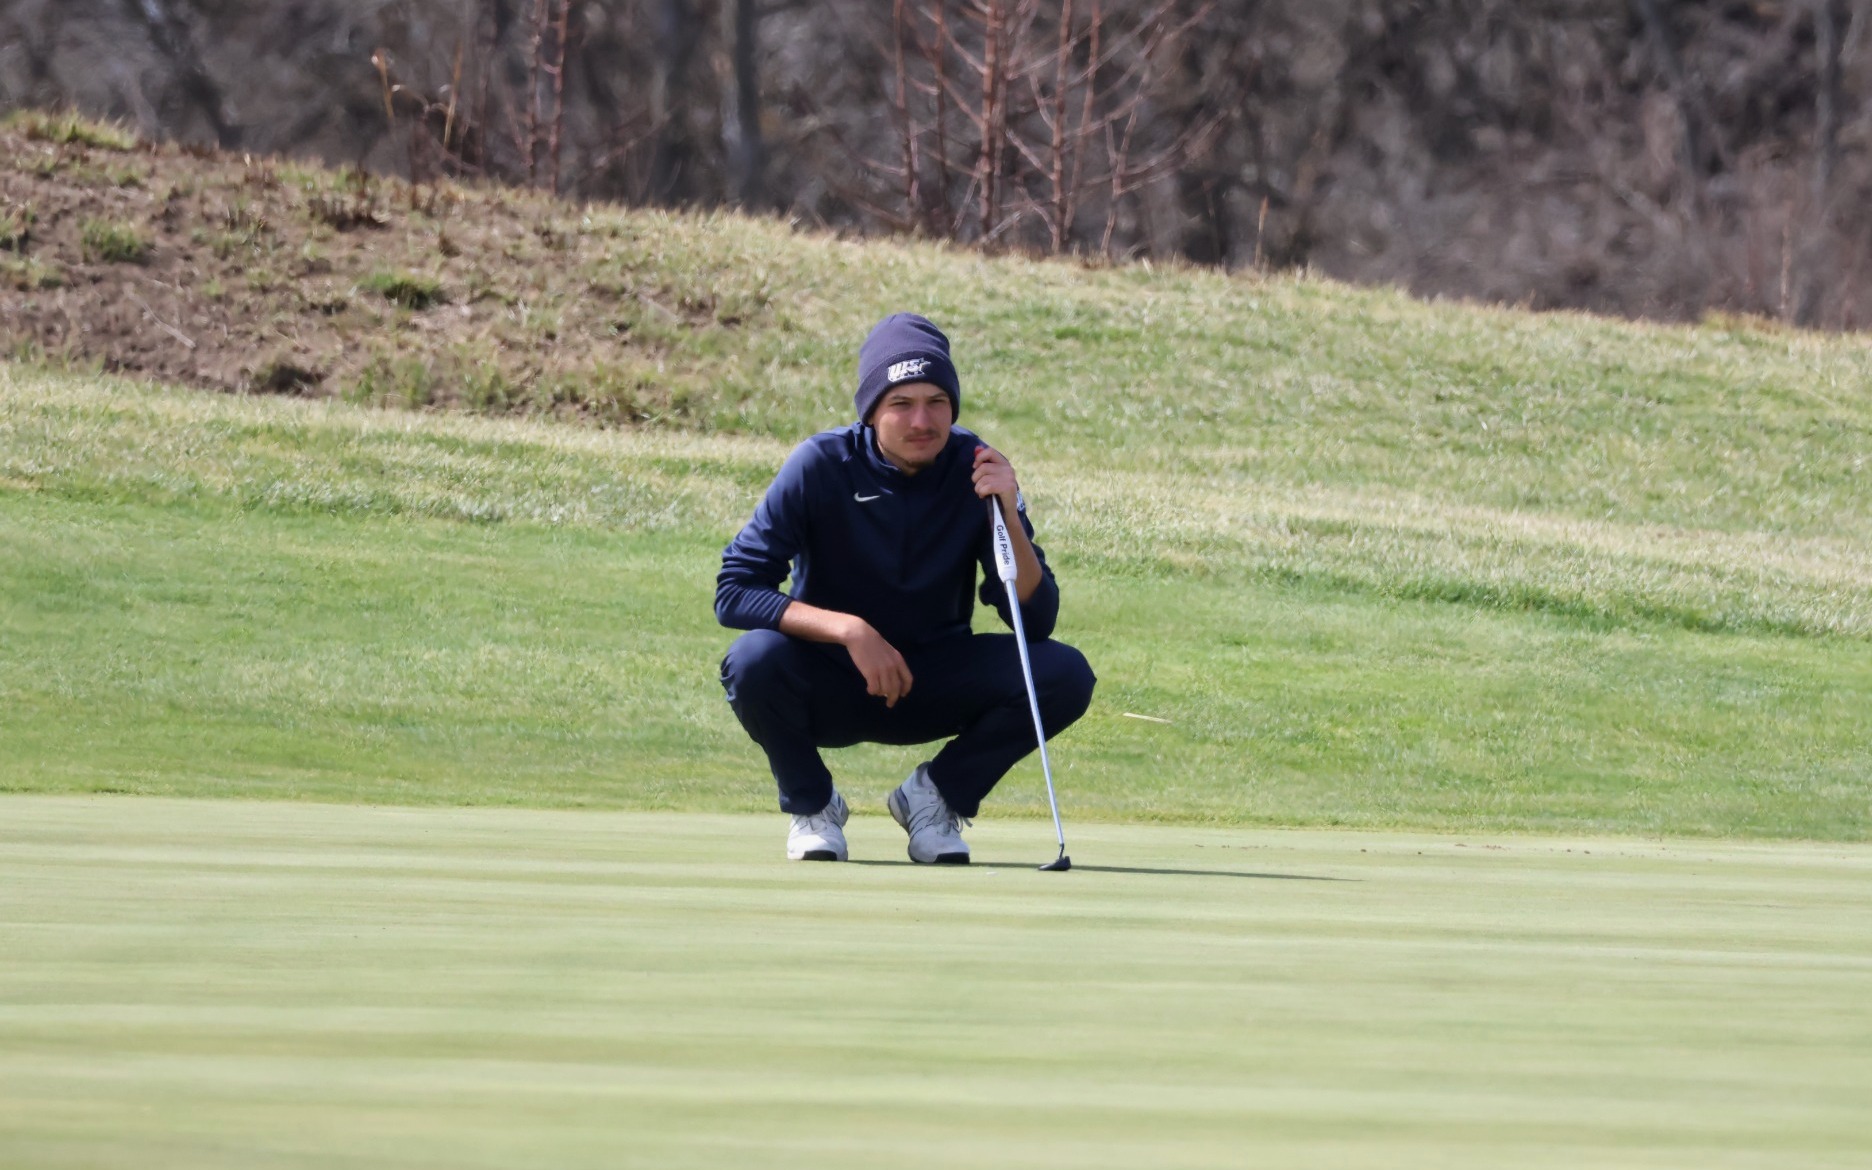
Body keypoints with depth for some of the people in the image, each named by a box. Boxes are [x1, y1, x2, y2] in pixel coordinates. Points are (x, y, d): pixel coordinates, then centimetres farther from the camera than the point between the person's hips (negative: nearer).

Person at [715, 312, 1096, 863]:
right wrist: (849, 629, -32)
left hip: (937, 689, 2)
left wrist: (1007, 515, -30)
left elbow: (1036, 621, -14)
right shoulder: (821, 467, -16)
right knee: (754, 661, -34)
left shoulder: (977, 471, -11)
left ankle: (936, 794, 3)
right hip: (832, 688, -2)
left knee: (1065, 674, -22)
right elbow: (734, 592, -20)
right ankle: (811, 805, -3)